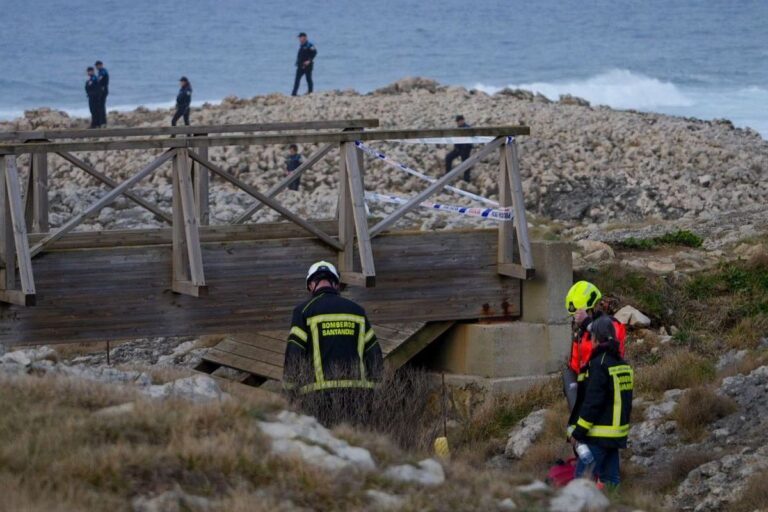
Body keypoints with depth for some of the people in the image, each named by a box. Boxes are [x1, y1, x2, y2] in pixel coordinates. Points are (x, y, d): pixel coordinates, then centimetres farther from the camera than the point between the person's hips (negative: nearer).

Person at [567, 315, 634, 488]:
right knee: (610, 479, 13)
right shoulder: (623, 365, 11)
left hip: (598, 435, -9)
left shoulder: (599, 365, -16)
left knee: (583, 479, -8)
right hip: (618, 433, 9)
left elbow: (592, 402, -18)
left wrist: (578, 432, -13)